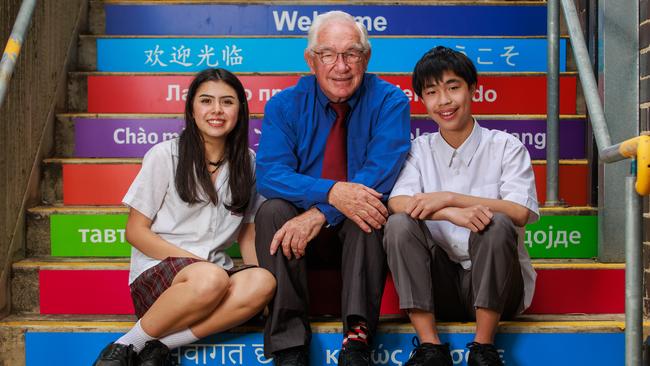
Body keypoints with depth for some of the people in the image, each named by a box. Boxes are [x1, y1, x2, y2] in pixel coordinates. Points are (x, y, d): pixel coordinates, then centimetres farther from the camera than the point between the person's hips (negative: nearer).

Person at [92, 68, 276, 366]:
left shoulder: (246, 163, 11)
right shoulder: (165, 155, 0)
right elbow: (135, 232, -1)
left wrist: (259, 272, -6)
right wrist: (195, 262, -14)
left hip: (215, 272, 4)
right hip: (156, 271, -3)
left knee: (262, 283, -31)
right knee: (211, 279, -38)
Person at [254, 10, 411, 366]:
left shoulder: (389, 102, -7)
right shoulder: (284, 105, -2)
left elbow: (382, 170, -21)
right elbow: (269, 173, -16)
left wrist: (319, 214, -32)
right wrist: (330, 193, -35)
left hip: (356, 232, -1)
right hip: (302, 226, 2)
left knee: (364, 206, -32)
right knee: (272, 210, -27)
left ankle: (357, 336, -34)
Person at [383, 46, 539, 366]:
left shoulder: (505, 146, 1)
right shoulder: (420, 150, 8)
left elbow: (521, 213, -14)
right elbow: (397, 202, -11)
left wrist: (449, 198, -19)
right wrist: (451, 214, -29)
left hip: (494, 287, -2)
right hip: (440, 286, 2)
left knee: (497, 224, -30)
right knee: (399, 224, -22)